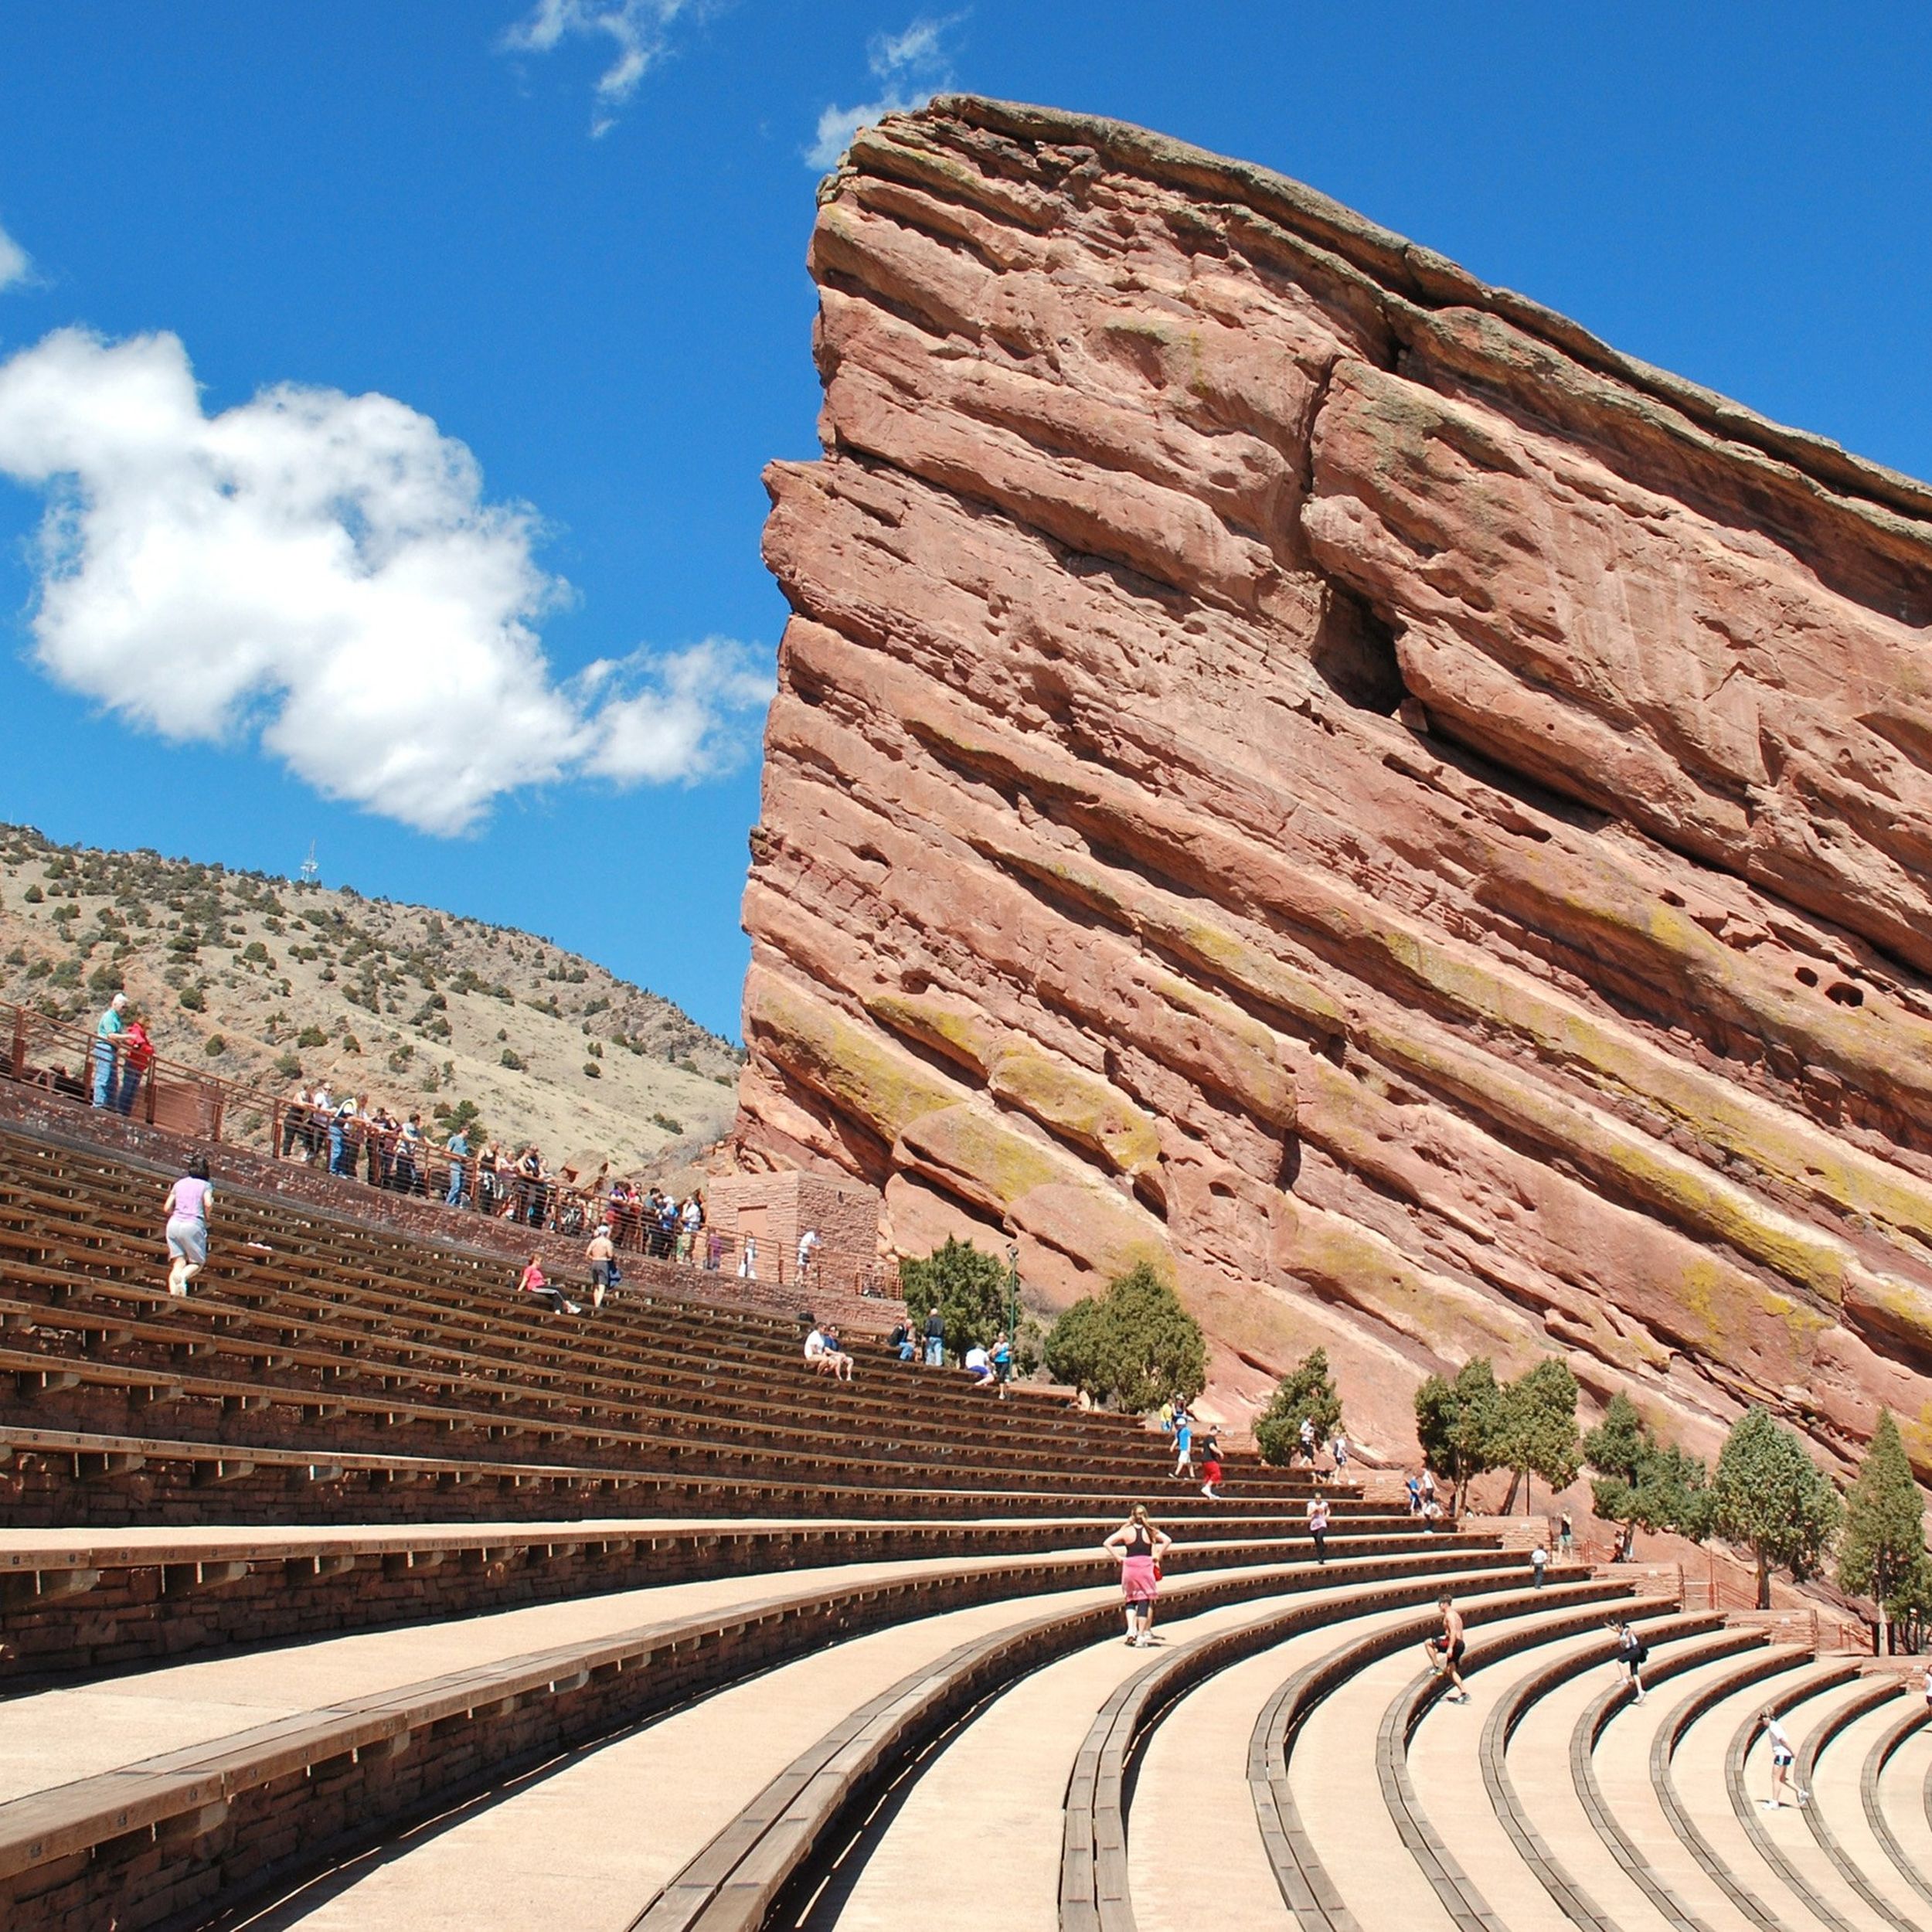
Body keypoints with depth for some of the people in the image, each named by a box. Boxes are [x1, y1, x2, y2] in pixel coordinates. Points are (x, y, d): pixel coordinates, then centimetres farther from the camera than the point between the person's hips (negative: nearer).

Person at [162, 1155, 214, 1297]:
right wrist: (206, 1218, 8)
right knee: (197, 1262, 7)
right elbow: (208, 1203, -10)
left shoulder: (179, 1184, 19)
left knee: (178, 1263, 1)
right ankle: (183, 1276, -26)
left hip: (174, 1223, 3)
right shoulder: (205, 1185, 9)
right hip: (193, 1225, -3)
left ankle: (173, 1294, -20)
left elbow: (167, 1208, 13)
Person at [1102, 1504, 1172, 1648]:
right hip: (1146, 1565, -1)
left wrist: (1118, 1558, -1)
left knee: (1130, 1600, 14)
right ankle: (1142, 1636, -2)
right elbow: (1167, 1540, -8)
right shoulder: (1150, 1531, 2)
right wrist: (1158, 1557, -3)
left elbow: (1107, 1543, -6)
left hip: (1129, 1566, 1)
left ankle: (1131, 1629, -3)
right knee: (1144, 1602, 2)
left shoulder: (1126, 1531, 2)